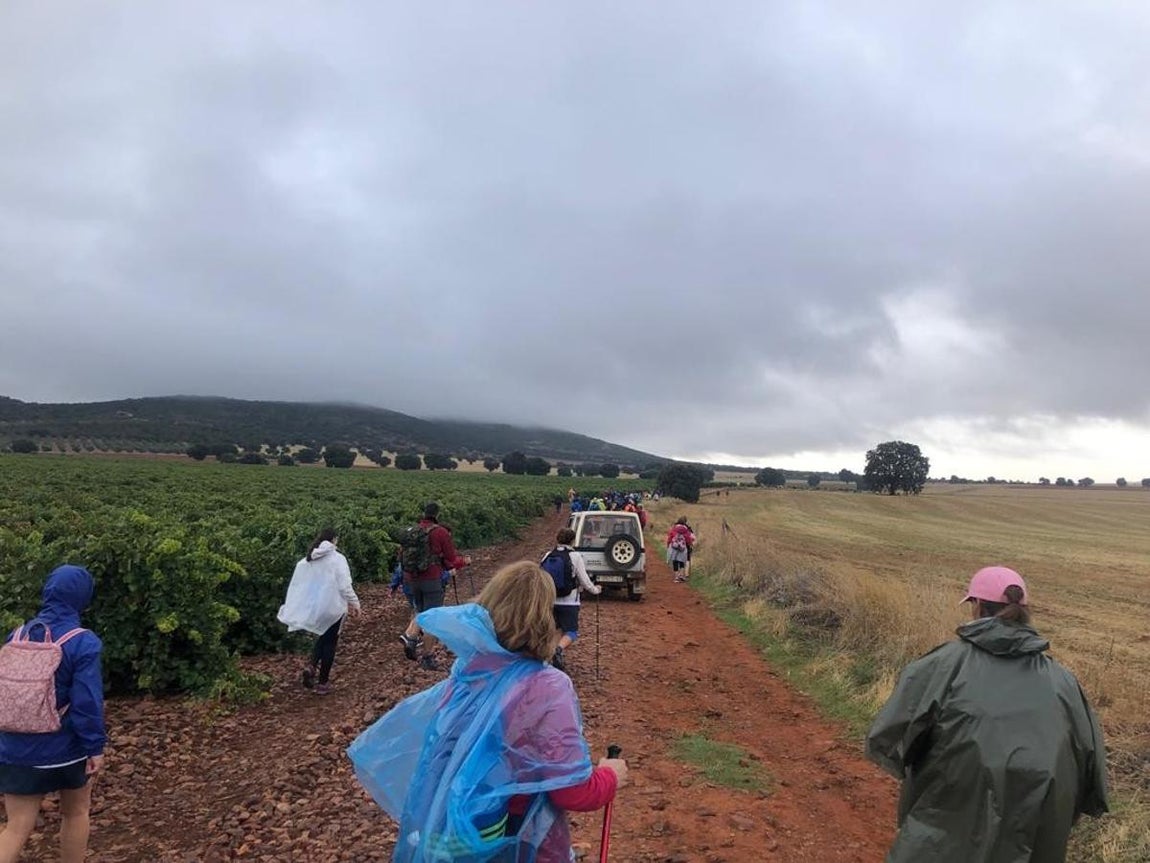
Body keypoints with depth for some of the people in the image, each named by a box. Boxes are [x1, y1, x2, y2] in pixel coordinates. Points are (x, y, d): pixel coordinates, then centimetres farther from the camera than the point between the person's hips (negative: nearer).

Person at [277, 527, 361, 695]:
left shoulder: (306, 560, 3)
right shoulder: (337, 559, -13)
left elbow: (296, 585, 5)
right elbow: (345, 586, -16)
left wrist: (292, 608, 14)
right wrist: (354, 603, -4)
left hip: (313, 607, 5)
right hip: (332, 606, -5)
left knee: (322, 637, 25)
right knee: (330, 642, 9)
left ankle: (311, 666, 2)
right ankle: (322, 683, 13)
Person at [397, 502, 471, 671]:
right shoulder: (441, 533, -10)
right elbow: (451, 560, -6)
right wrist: (465, 561, 14)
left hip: (412, 579, 5)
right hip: (432, 579, -5)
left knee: (421, 611, 23)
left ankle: (410, 635, -2)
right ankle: (428, 657, 9)